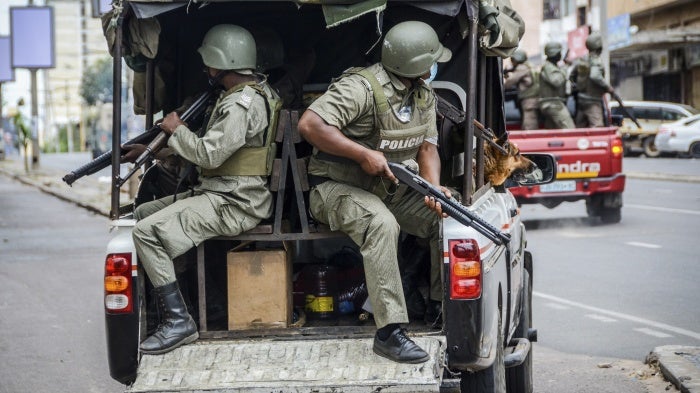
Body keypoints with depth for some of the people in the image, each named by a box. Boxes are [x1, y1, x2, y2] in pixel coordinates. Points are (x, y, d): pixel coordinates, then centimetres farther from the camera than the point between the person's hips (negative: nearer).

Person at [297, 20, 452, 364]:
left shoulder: (423, 93, 8)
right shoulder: (362, 87, -21)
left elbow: (426, 146, 6)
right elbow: (309, 125, -29)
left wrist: (434, 187, -15)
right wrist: (364, 154, -30)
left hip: (392, 189, 8)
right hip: (338, 188, -8)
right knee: (381, 223, -37)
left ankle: (444, 306, 4)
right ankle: (389, 332, -37)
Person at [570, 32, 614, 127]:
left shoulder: (581, 60, 9)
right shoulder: (596, 61, -14)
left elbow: (571, 76, 16)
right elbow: (595, 76, -31)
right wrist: (607, 87, -22)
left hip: (581, 98, 8)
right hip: (593, 101, -8)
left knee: (580, 127, 11)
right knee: (597, 127, -15)